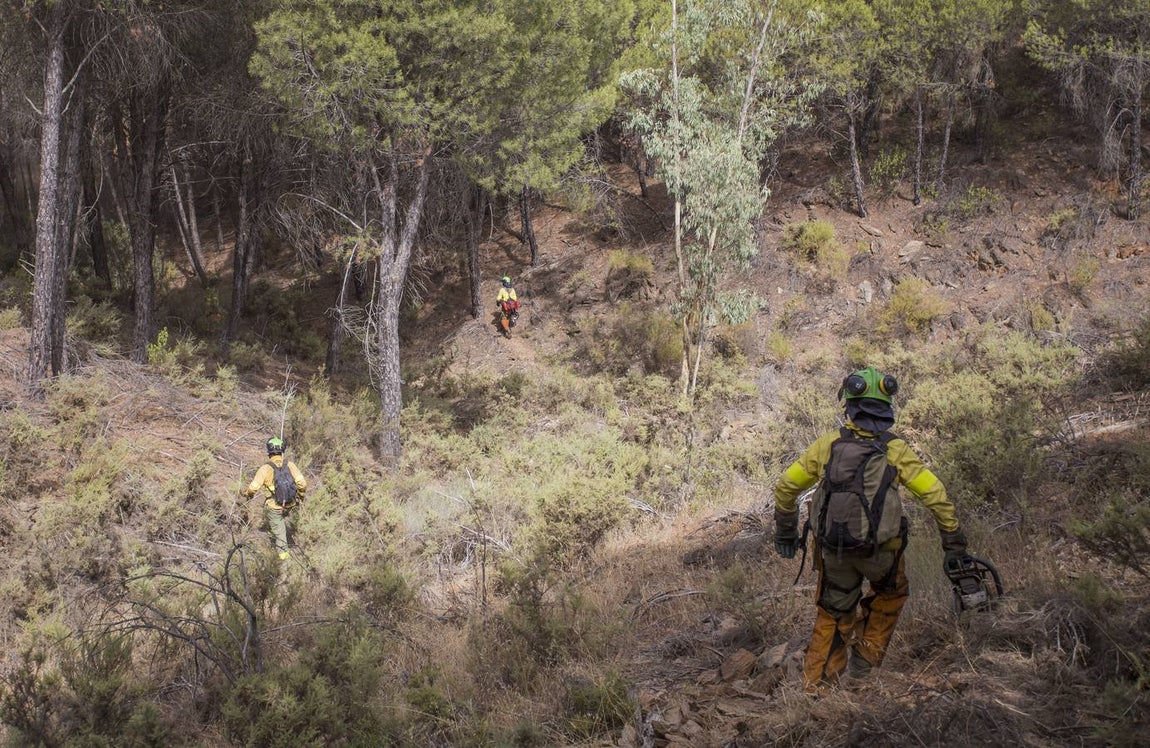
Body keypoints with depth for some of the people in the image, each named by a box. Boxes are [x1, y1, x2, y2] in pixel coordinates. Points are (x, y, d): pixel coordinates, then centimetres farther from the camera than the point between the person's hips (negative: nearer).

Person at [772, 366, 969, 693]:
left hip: (832, 548, 2)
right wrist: (954, 544, 1)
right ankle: (866, 657, 23)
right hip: (880, 549, -1)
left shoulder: (828, 443, -3)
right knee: (891, 593, 30)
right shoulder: (896, 450, -7)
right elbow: (937, 497, -9)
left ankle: (815, 688, 20)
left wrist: (785, 531, 19)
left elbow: (786, 487, 4)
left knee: (831, 616, 20)